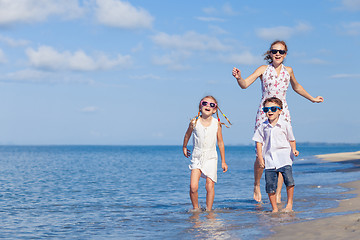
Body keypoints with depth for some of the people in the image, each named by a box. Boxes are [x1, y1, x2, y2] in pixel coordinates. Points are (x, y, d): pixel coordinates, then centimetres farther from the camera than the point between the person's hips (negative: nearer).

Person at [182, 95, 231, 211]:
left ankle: (209, 210, 10)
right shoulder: (194, 122, -6)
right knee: (193, 187, -11)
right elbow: (187, 135, 15)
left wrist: (223, 161, 10)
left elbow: (220, 142, 6)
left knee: (210, 186, -5)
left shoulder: (216, 123, -4)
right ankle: (195, 208, 10)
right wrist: (184, 147, 29)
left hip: (211, 158, 0)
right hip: (197, 157, 0)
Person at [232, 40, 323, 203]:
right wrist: (239, 78, -31)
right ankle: (256, 186, 21)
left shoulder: (288, 71, 12)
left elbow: (296, 87, 30)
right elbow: (245, 84, -9)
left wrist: (312, 99, 39)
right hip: (264, 114, -2)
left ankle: (278, 193, 2)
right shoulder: (263, 69, 2)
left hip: (282, 113, 3)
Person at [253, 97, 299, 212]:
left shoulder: (285, 125, 3)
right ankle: (274, 209, 11)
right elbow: (259, 142, 10)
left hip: (284, 157, -2)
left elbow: (291, 140, 11)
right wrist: (260, 157, 3)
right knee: (270, 185, -1)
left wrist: (294, 150, -5)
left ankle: (289, 204, -1)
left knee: (289, 179, -18)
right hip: (269, 159, 2)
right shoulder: (262, 127, 7)